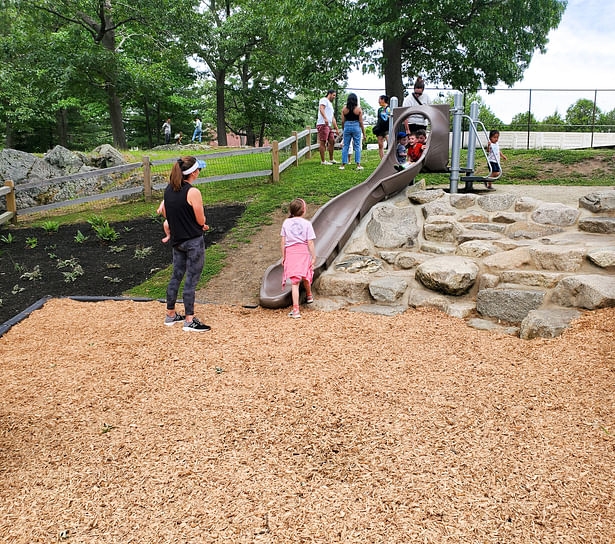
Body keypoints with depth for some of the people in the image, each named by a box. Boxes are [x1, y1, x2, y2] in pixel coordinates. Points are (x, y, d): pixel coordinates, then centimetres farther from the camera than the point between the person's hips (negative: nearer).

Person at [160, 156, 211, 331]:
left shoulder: (169, 189, 3)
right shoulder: (193, 192, -19)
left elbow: (165, 213, 14)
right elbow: (201, 221, -15)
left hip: (177, 240, 7)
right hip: (194, 241, -7)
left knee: (176, 276, 17)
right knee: (191, 279, 0)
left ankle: (170, 314, 28)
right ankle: (189, 320, 7)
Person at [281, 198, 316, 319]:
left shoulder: (286, 222, 3)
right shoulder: (307, 223, -2)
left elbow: (283, 242, 4)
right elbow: (310, 242, -4)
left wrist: (283, 256, 12)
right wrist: (314, 257, 2)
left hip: (290, 252, 0)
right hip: (303, 251, 0)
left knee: (294, 281, -4)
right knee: (305, 276, 25)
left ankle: (296, 309, -10)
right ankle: (309, 296, 49)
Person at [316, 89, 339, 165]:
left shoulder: (330, 105, 29)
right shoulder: (324, 100, 0)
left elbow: (333, 118, 29)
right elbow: (321, 109, -20)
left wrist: (336, 129, 24)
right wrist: (325, 118, -35)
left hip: (329, 126, 10)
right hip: (322, 124, -10)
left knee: (332, 141, 9)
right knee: (323, 142, -9)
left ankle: (331, 159, 17)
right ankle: (323, 161, -9)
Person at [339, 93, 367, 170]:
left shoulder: (344, 109, 0)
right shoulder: (358, 109, -4)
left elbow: (343, 121, 2)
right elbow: (361, 122, -3)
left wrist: (343, 130, 16)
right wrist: (364, 133, 3)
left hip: (347, 127, 1)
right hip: (356, 127, -1)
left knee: (345, 146, 8)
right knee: (357, 146, 4)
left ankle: (343, 164, 7)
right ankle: (358, 165, 0)